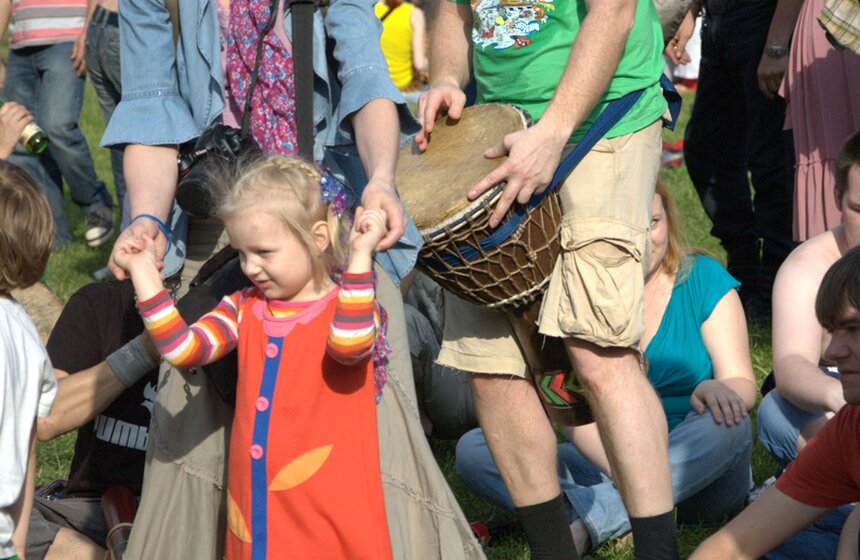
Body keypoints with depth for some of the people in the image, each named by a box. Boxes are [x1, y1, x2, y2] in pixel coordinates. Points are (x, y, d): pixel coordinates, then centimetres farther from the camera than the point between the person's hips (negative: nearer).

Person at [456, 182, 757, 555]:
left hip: (699, 479, -1)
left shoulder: (703, 279, 2)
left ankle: (582, 519, -31)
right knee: (472, 450, -18)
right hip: (605, 467, 1)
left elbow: (743, 383, -4)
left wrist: (716, 390, -31)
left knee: (729, 424, -34)